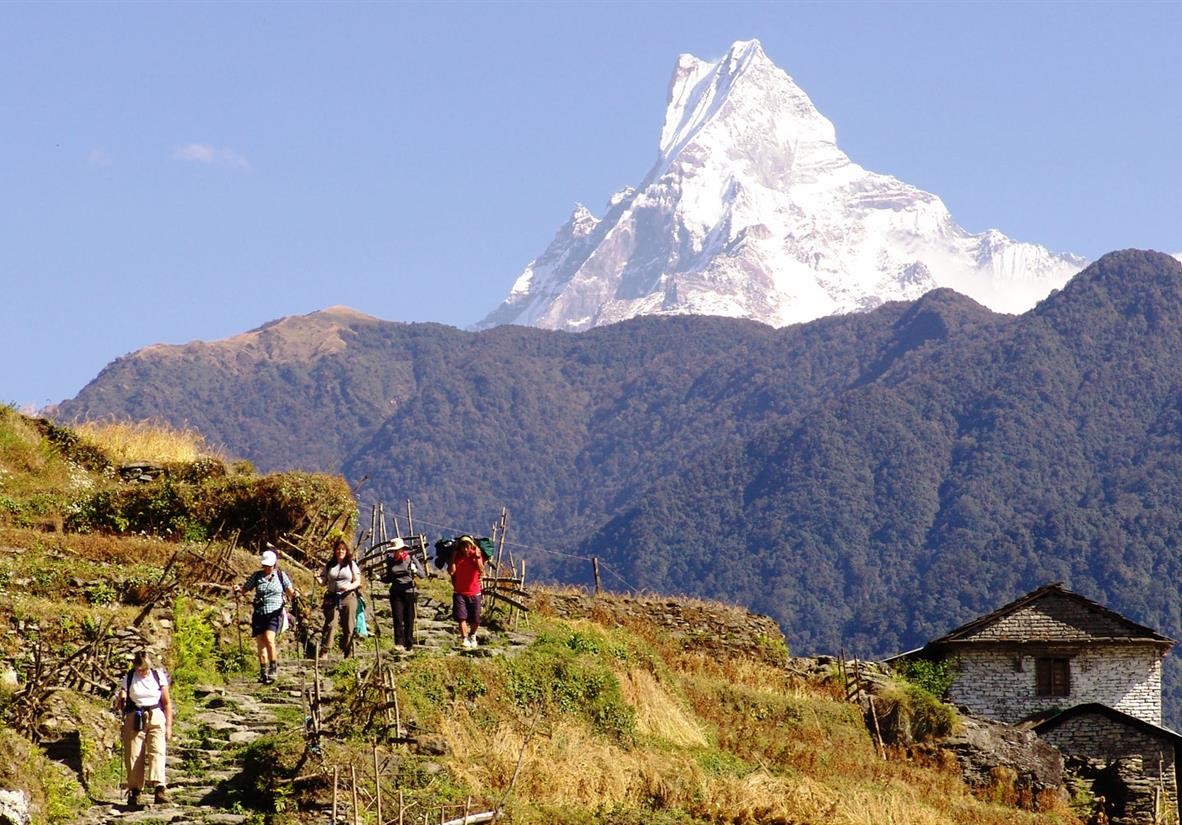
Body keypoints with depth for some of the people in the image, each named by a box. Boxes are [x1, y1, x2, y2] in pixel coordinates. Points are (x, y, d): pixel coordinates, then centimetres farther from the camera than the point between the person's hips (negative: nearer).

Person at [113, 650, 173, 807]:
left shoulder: (158, 676, 2)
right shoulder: (129, 679, 3)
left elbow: (167, 702, 8)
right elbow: (121, 700, 8)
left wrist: (168, 725, 5)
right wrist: (119, 702, -17)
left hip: (155, 717, -1)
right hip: (134, 718, 1)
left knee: (157, 752, -17)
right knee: (134, 755, -3)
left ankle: (160, 788, -30)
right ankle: (134, 791, 5)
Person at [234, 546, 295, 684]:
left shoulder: (280, 575, 3)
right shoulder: (257, 576, 5)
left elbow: (289, 590, 2)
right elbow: (245, 588, 9)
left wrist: (294, 593, -20)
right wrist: (238, 589, -13)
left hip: (275, 613, -3)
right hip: (259, 614, 3)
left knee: (269, 638, -21)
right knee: (260, 643, 3)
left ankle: (273, 667, -5)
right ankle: (263, 672, 15)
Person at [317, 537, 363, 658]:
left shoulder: (351, 564, 9)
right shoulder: (329, 565, 12)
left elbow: (358, 581, 5)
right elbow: (324, 581, 13)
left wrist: (350, 587, -14)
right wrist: (318, 579, -9)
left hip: (348, 597, 0)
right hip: (332, 597, 0)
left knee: (348, 627, 0)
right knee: (330, 623, -15)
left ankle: (348, 654, 8)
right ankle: (323, 651, -19)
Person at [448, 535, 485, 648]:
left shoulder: (476, 555, -3)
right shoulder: (456, 556, -2)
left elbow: (481, 570, -18)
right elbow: (451, 571, -16)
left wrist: (477, 556, -23)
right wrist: (453, 555, -16)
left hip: (474, 593, 1)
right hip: (459, 593, -1)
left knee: (475, 620, 8)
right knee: (461, 617, -14)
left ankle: (472, 635, 35)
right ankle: (465, 639, -10)